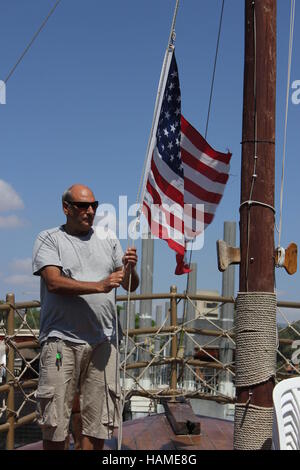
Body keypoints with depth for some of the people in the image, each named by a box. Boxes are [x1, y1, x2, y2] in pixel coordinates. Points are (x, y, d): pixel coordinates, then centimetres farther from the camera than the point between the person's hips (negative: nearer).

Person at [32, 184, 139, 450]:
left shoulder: (108, 240, 17)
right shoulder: (49, 239, 5)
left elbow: (131, 287, 17)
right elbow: (54, 282, -11)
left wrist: (130, 269, -6)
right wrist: (100, 286, -18)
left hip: (103, 340, 4)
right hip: (62, 339, -3)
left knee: (99, 418, 5)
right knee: (55, 420, -1)